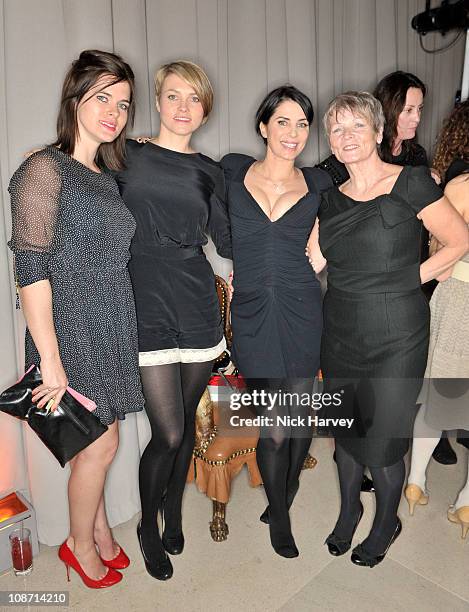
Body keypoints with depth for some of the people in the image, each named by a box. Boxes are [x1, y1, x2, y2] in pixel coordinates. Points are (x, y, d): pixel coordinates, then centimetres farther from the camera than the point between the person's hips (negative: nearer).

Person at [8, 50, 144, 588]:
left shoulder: (108, 175, 13)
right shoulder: (45, 169, -11)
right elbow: (31, 268, -17)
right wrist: (51, 360, -18)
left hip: (114, 330, 7)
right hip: (74, 331, -6)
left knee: (100, 441, 16)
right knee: (101, 443, 5)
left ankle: (99, 533, 38)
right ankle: (81, 545, 31)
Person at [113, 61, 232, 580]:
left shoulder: (208, 172, 10)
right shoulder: (126, 155, 3)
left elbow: (228, 243, 9)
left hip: (197, 307, 3)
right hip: (147, 307, -3)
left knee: (187, 422, 13)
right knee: (169, 433, -4)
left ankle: (174, 516, 39)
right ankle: (147, 528, 26)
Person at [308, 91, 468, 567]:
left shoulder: (410, 183, -7)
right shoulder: (331, 199, 8)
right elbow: (309, 262, 4)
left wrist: (410, 278, -7)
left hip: (396, 337, -4)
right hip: (340, 333, 5)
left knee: (381, 444, 3)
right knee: (345, 429, 17)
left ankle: (386, 523, 35)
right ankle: (348, 510, 44)